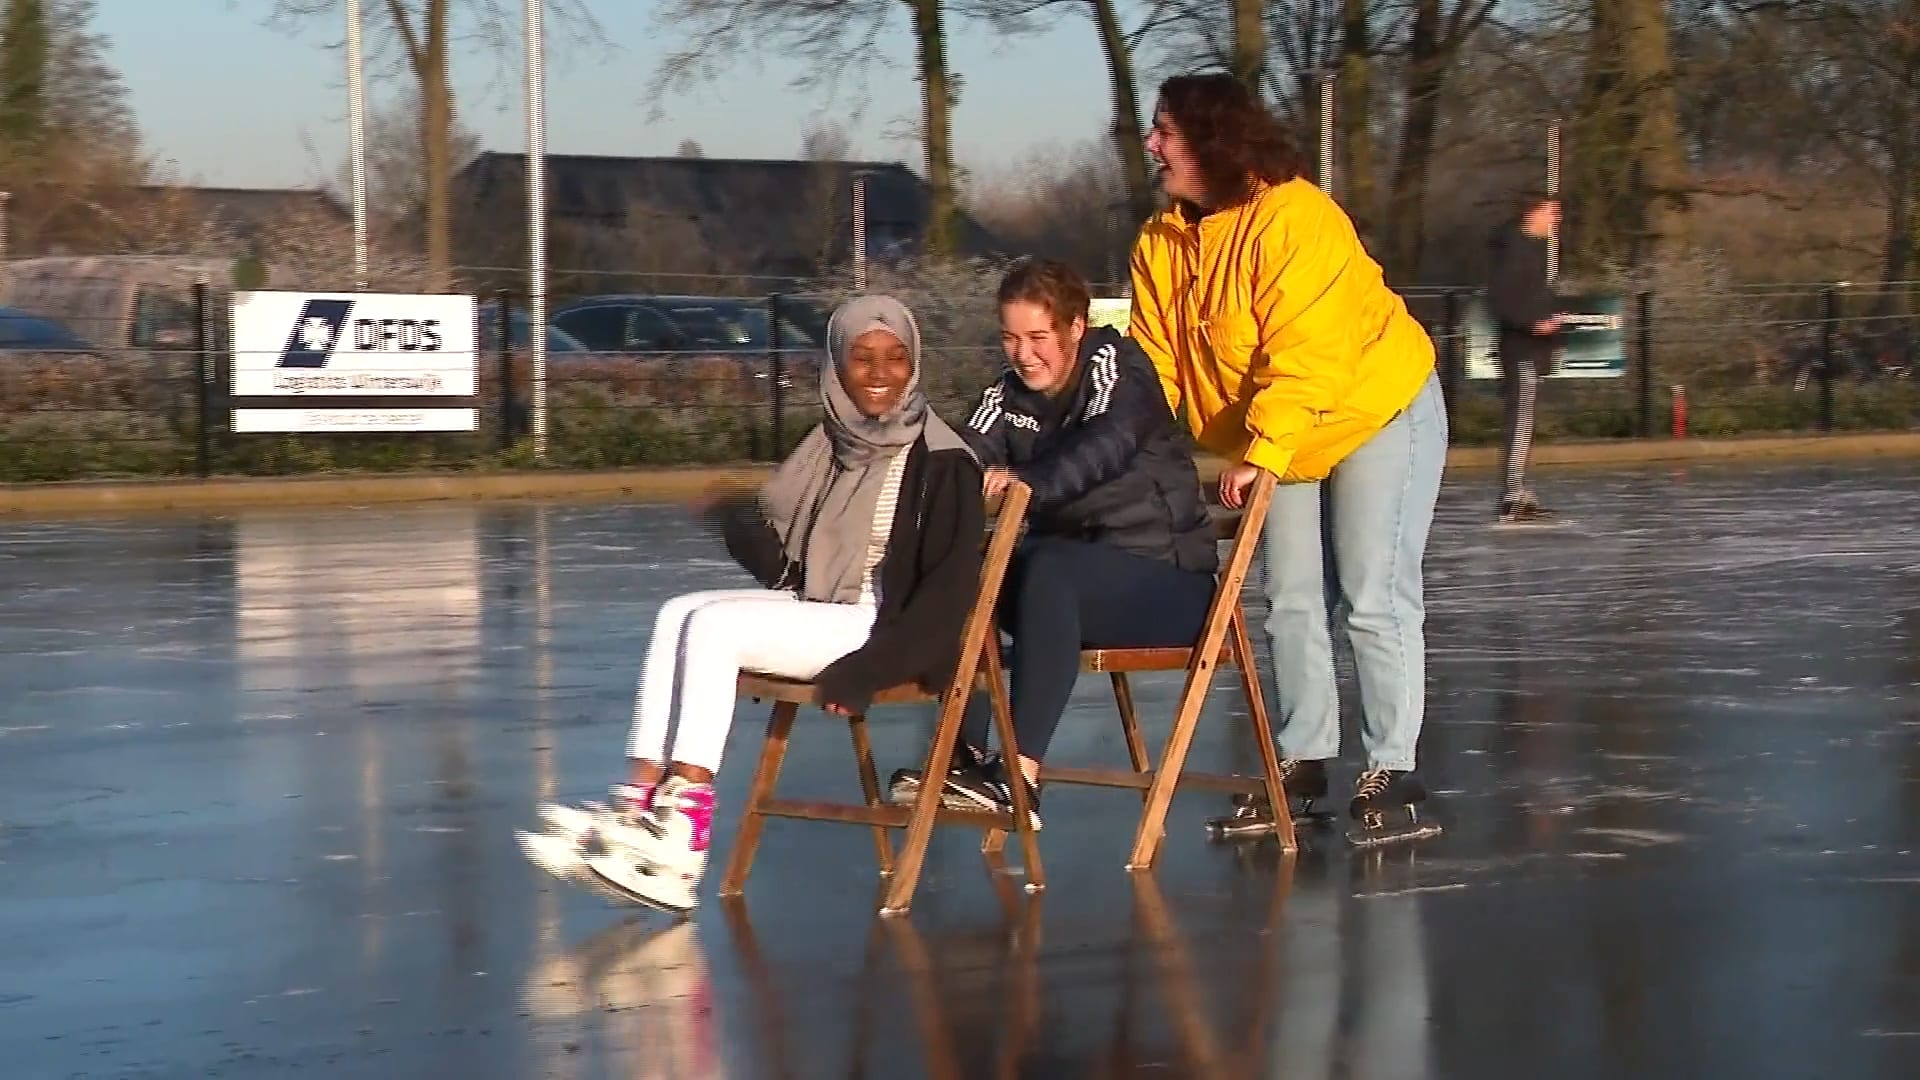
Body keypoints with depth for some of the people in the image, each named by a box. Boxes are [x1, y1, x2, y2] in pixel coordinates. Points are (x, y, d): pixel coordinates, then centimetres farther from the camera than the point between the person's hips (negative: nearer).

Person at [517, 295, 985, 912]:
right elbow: (784, 565, 13)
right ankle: (639, 810, -23)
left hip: (880, 627, -8)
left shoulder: (940, 462, -10)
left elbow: (951, 588, -16)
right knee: (679, 614, -12)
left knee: (715, 625, -23)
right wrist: (742, 527, -4)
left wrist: (869, 669, -22)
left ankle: (683, 842, -28)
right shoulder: (832, 447, 11)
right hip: (809, 610, 8)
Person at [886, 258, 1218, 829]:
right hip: (1067, 570, 6)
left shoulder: (1117, 365, -9)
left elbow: (1106, 446, -31)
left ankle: (1020, 776, -42)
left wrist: (1026, 482, -49)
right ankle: (964, 754, -23)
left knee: (1048, 569, -36)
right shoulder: (1008, 395, 9)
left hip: (1169, 576, -6)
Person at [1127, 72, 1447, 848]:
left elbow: (1304, 354, -33)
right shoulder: (1161, 244, -4)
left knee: (1374, 600, -10)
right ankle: (1304, 764, 18)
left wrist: (1259, 453, -37)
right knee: (1292, 602, 9)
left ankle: (1391, 775, -6)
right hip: (1279, 445, 8)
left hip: (1376, 413, -7)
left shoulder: (1293, 218, -27)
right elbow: (1153, 366, -4)